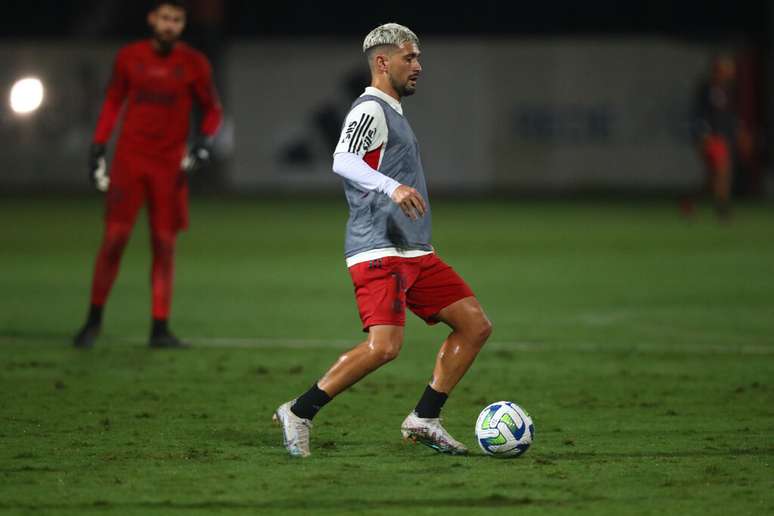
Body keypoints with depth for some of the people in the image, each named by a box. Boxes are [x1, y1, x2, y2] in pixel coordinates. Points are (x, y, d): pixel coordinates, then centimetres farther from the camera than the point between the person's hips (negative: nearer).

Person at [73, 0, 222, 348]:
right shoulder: (129, 57, 3)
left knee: (164, 244, 0)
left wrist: (204, 143, -9)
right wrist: (97, 148, 5)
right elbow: (112, 103, 12)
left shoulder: (194, 64, 1)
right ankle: (94, 320, 5)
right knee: (114, 238, -5)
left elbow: (212, 109, 9)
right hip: (129, 159, 0)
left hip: (171, 164, 0)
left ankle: (160, 329, 5)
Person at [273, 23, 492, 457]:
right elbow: (343, 162, -26)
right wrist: (392, 187, -42)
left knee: (476, 325, 5)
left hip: (414, 253, 10)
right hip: (379, 253, -10)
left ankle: (425, 419, 6)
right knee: (384, 346, -22)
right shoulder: (370, 110, -8)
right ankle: (299, 413, -11)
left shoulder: (393, 112, 23)